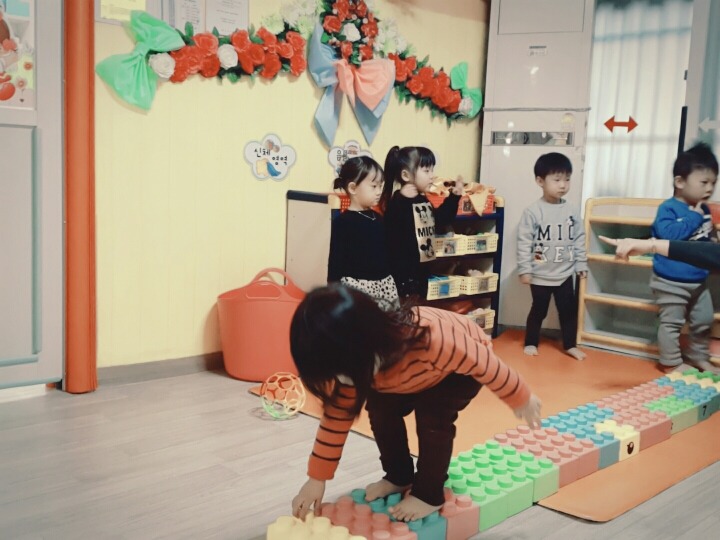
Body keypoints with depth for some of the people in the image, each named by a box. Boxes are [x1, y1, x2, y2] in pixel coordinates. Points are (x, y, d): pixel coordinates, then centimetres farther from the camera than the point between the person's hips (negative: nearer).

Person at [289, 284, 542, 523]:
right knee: (380, 408, -12)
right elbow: (337, 417, -16)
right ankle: (398, 477, 12)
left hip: (465, 366, -5)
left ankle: (429, 494, -4)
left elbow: (485, 364, -30)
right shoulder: (357, 363, -28)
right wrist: (317, 479, -15)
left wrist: (521, 400, -14)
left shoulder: (431, 341, -47)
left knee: (432, 414, -25)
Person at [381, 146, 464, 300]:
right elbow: (391, 233, -31)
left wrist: (454, 197, 19)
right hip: (403, 271, -9)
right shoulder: (397, 201, -17)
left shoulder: (424, 201, 12)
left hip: (422, 269, 9)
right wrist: (403, 200, -37)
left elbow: (439, 222, 25)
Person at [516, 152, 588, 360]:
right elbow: (524, 242, -12)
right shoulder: (533, 211, -13)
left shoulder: (571, 210, 0)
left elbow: (579, 239, 6)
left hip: (565, 273, 4)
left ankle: (570, 345, 27)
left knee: (569, 310, 11)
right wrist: (524, 269, -13)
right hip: (540, 274, -3)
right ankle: (531, 343, 28)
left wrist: (581, 264, 7)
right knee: (538, 310, 10)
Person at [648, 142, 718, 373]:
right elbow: (669, 234, -33)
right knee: (671, 323, 4)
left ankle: (698, 357, 37)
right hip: (671, 281, -7)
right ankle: (671, 362, 19)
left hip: (699, 280, 8)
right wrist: (694, 218, -24)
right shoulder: (668, 208, -17)